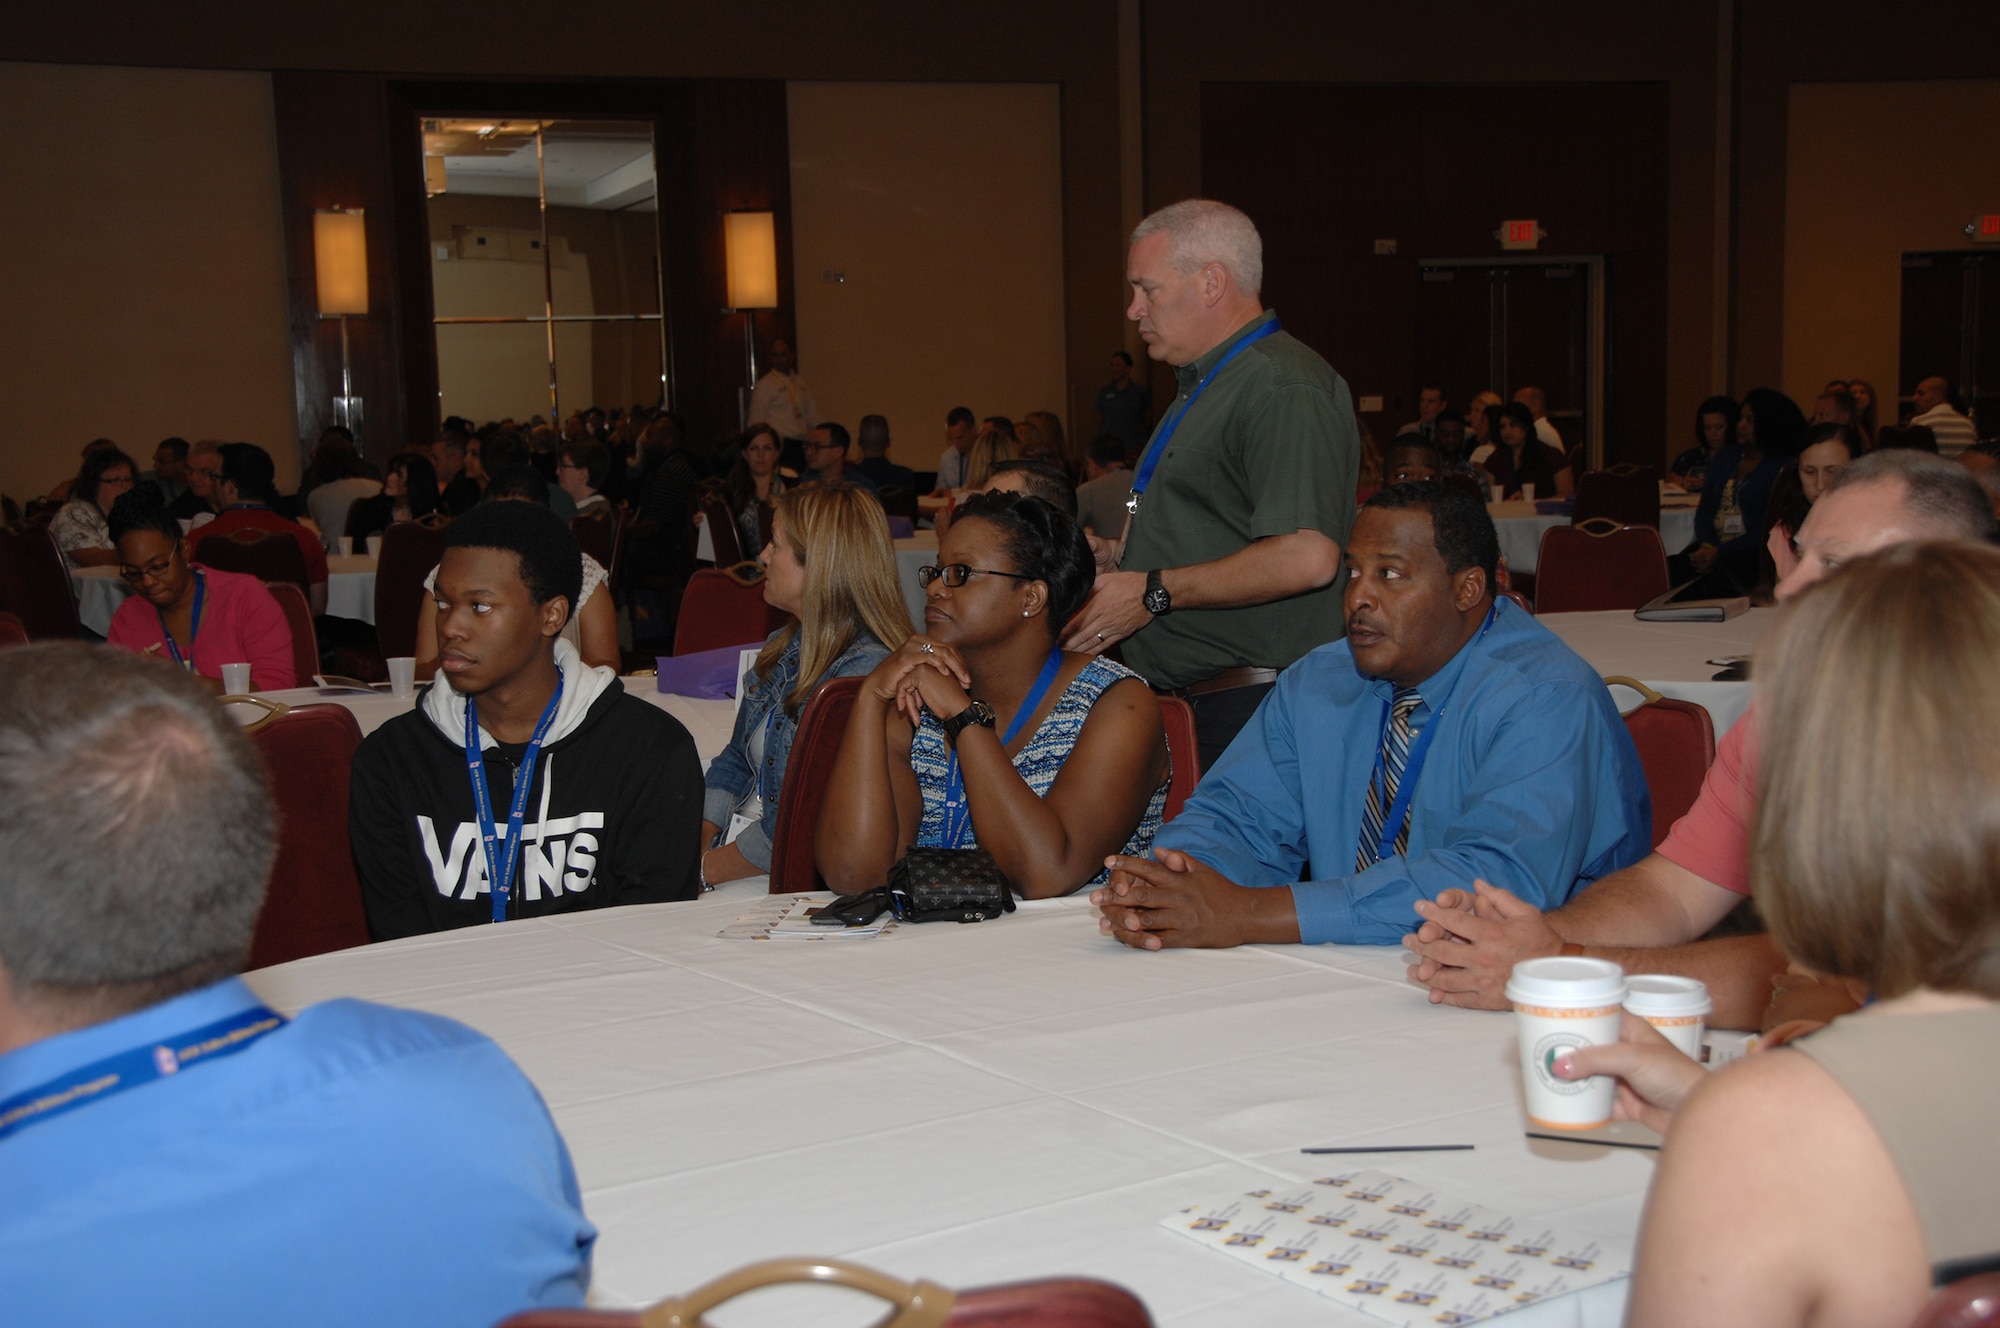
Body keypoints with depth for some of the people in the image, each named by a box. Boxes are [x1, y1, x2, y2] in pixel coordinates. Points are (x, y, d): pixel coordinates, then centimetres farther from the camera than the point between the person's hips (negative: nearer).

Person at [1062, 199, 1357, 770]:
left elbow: (1306, 558, -26)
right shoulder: (1205, 384, 21)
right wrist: (1116, 558, 14)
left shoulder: (1283, 390, -14)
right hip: (1186, 702, 10)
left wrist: (1153, 592, -18)